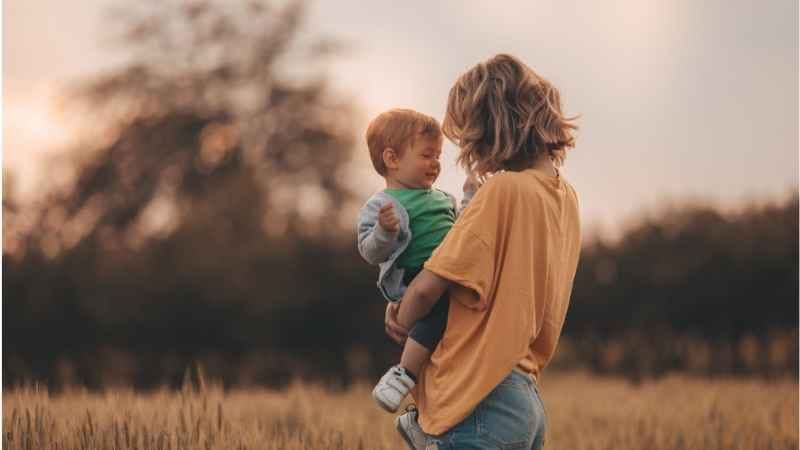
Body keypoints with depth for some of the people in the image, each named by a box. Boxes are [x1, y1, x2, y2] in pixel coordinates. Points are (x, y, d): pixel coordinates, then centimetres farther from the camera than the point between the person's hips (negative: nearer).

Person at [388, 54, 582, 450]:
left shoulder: (504, 189, -15)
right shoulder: (564, 195, 11)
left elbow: (427, 288, -15)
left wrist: (402, 322, 6)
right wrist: (406, 305, 7)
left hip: (478, 402, -9)